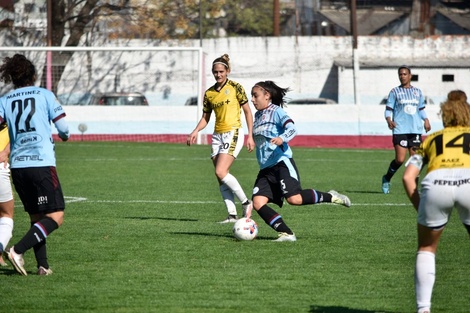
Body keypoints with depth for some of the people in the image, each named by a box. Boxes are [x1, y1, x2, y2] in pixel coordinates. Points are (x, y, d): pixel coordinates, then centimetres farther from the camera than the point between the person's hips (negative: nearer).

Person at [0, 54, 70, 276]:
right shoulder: (44, 95, 3)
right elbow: (63, 127, 2)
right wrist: (64, 135, 24)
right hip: (42, 163, -5)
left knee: (36, 217, 16)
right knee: (56, 217, -4)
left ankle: (43, 265, 9)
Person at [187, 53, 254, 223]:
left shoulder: (235, 87, -5)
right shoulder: (209, 93, 9)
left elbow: (248, 112, -2)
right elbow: (205, 118, 16)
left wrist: (250, 136, -7)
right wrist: (196, 131, -3)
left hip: (233, 133, -6)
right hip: (217, 136, 6)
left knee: (221, 172, -19)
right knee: (221, 178, 0)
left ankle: (246, 202, -7)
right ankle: (232, 214, 2)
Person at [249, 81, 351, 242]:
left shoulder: (276, 111, -4)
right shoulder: (258, 115, 20)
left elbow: (292, 128, -19)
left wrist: (282, 138, -38)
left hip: (282, 163, -8)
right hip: (266, 169, 8)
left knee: (294, 199, -23)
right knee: (258, 202, -11)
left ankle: (330, 197, 0)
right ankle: (286, 233, -10)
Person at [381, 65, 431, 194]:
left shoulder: (418, 92, 15)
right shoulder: (395, 92, 6)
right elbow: (388, 109, 4)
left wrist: (426, 120, 5)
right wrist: (389, 120, -16)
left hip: (415, 130, 3)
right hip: (400, 130, -3)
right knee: (400, 159, -12)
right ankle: (386, 179, 12)